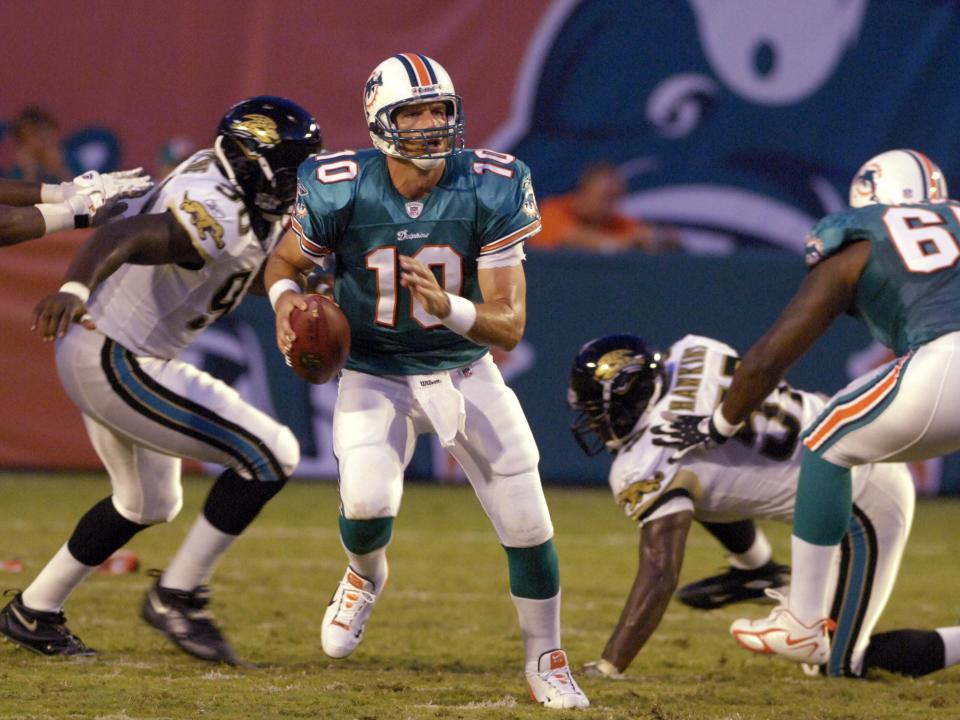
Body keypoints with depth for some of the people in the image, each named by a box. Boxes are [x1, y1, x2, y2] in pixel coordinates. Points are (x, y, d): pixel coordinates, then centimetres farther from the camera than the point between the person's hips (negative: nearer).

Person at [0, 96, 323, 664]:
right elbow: (121, 237, -42)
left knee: (149, 502, 28)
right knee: (271, 456, -11)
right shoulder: (218, 218, -27)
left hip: (111, 354, 11)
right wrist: (75, 288, -60)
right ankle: (177, 596, -1)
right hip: (117, 364, -11)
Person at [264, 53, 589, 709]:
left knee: (528, 525, -2)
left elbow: (510, 326, -19)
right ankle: (366, 574, 14)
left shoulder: (490, 191, -19)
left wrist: (451, 310, -39)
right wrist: (286, 299, -20)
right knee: (368, 504, -25)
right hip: (376, 377, -1)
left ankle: (546, 660, 24)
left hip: (466, 372, 1)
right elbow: (285, 261, 2)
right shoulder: (339, 191, -19)